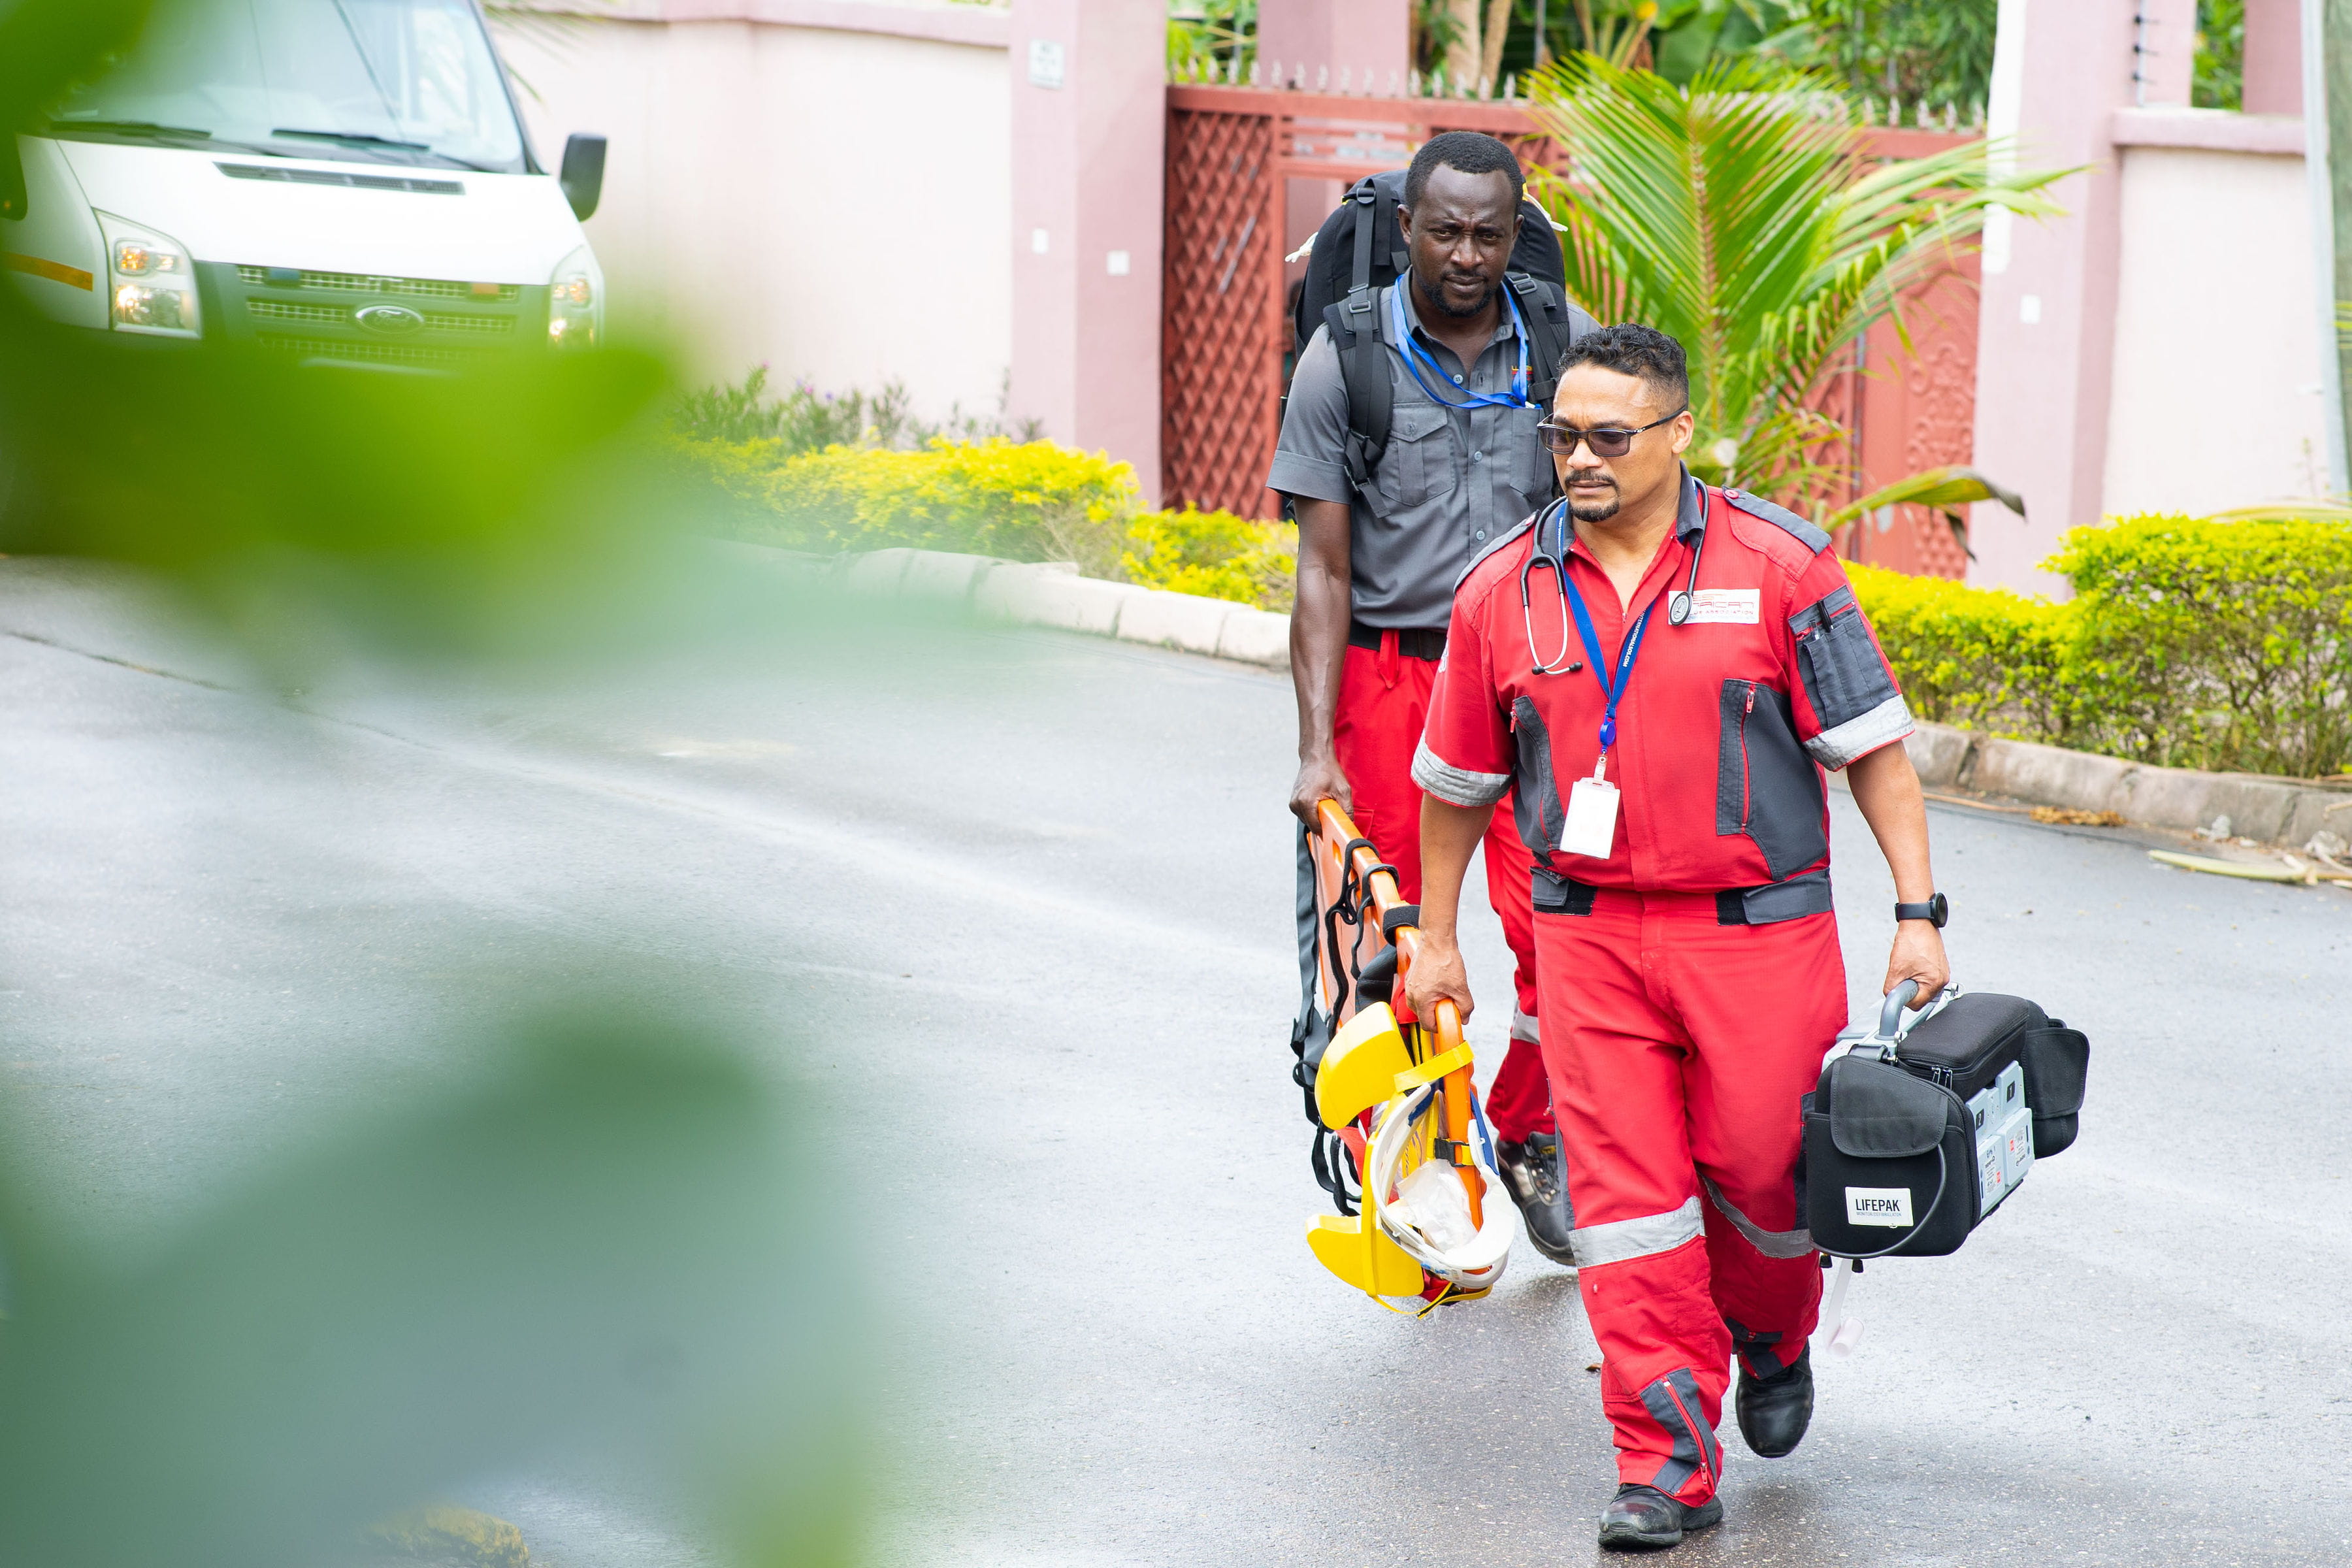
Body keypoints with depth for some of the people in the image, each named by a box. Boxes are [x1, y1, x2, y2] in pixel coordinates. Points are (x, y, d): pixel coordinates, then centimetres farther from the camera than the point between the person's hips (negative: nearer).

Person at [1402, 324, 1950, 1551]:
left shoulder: (1776, 567, -5)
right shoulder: (1503, 594, 3)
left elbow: (1874, 745, -2)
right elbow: (1455, 781, 15)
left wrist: (1917, 912, -7)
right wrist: (1436, 938, 19)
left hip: (1758, 931, -2)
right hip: (1589, 933, 2)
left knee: (1761, 1167, 3)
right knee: (1626, 1188, -5)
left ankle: (1772, 1339, 37)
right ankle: (1668, 1467, -1)